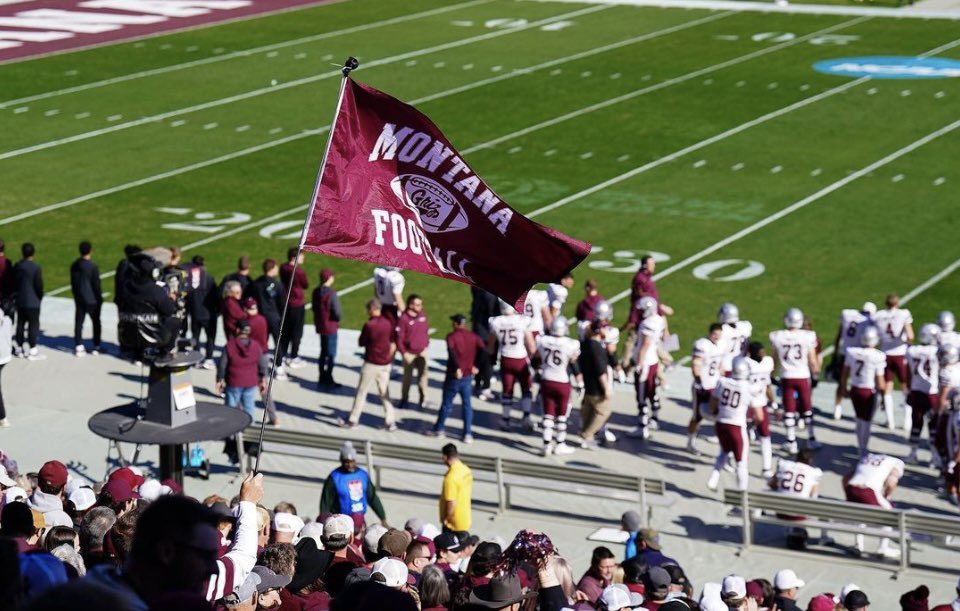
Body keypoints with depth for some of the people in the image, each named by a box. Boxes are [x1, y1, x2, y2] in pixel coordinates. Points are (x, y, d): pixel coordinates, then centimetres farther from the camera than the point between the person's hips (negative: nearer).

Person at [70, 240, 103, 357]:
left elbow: (73, 282, 11)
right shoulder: (93, 267, -17)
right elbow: (96, 285, -13)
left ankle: (78, 346, 3)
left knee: (78, 322, 6)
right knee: (96, 322, 9)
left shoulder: (74, 266, 2)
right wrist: (100, 298, -1)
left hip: (79, 299, 5)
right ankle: (96, 347, 11)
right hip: (92, 299, -5)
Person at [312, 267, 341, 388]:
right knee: (331, 353, 3)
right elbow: (338, 313, -22)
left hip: (320, 326, 7)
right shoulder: (332, 294, -23)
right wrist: (338, 317, -1)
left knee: (323, 351, 19)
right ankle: (328, 379, 5)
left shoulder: (316, 292, 0)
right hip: (331, 327, -7)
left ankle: (322, 377, 25)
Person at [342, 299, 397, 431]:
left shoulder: (369, 325, -16)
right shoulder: (388, 324, 1)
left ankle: (353, 420, 12)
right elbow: (393, 344, 7)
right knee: (385, 393, 11)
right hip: (385, 364, 5)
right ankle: (390, 421, 8)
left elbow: (361, 343, -7)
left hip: (371, 364, -5)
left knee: (361, 392, 5)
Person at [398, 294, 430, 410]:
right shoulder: (404, 319, -19)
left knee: (423, 374, -4)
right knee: (407, 377, 10)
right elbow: (399, 338, -15)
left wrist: (426, 343, 11)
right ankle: (404, 399, 25)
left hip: (422, 351, 3)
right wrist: (403, 353, -15)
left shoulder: (422, 315, -2)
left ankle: (422, 399, 4)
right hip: (409, 353, -3)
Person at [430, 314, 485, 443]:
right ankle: (468, 434, 3)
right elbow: (483, 351, -6)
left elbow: (451, 352, -26)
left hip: (454, 376, -3)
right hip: (467, 376, 3)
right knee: (467, 405, 7)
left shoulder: (451, 336, -8)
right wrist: (475, 366, 0)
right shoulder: (473, 337, 4)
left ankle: (439, 429, 24)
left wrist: (457, 368, -26)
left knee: (446, 404, 11)